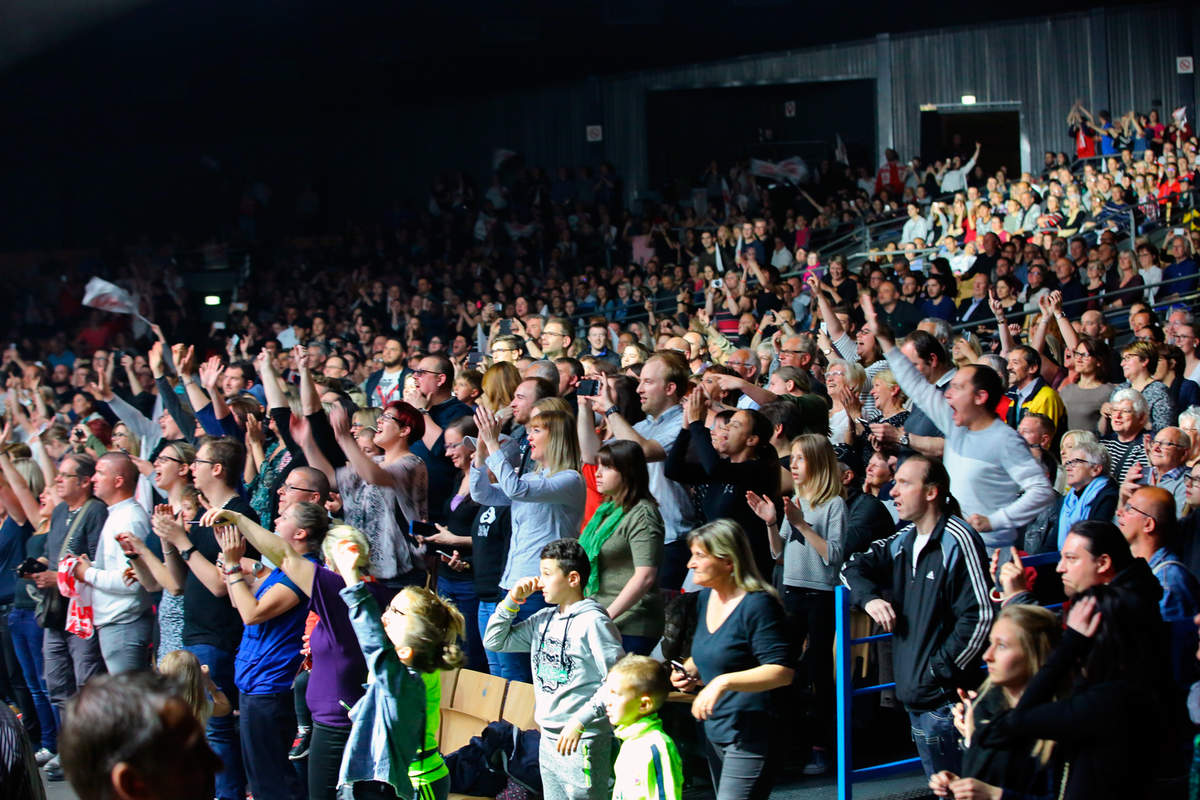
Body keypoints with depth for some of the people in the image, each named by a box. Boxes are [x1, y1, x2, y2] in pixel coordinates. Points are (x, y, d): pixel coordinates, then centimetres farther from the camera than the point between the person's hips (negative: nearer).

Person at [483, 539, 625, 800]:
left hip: (583, 740, -8)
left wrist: (580, 721, -22)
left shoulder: (593, 622, -13)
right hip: (549, 738, 8)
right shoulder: (543, 619, 11)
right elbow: (494, 641, 17)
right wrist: (513, 600, 5)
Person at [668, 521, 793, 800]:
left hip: (750, 734, -9)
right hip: (713, 732, 9)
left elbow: (782, 671, -22)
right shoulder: (705, 598, 10)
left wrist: (724, 682, -30)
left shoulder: (757, 604, -16)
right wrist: (687, 671, 5)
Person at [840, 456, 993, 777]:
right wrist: (870, 598, -2)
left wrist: (940, 670, -17)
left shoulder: (957, 540, -14)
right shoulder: (904, 539, 11)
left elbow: (979, 616, -19)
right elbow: (853, 567, 20)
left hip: (943, 699, -8)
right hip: (912, 692, 8)